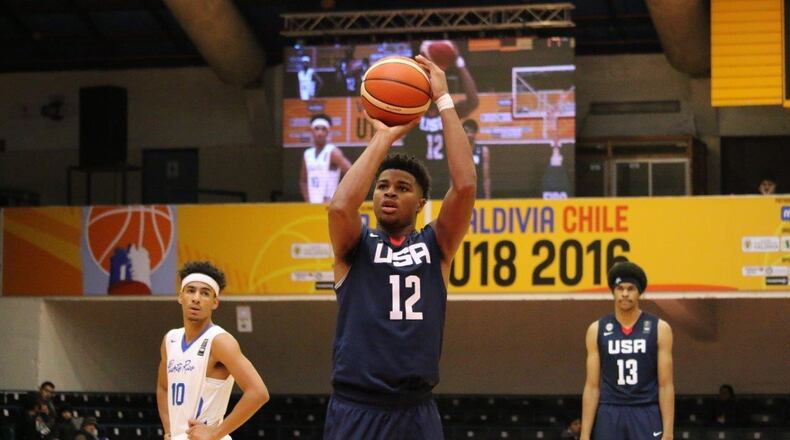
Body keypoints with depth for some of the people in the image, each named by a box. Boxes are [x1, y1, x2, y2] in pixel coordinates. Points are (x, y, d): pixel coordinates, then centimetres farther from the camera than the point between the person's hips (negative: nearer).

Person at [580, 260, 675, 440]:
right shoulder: (597, 330, 6)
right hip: (609, 416, 2)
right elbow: (592, 386, 5)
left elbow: (666, 385, -1)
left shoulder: (659, 329, 1)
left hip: (646, 416, -2)